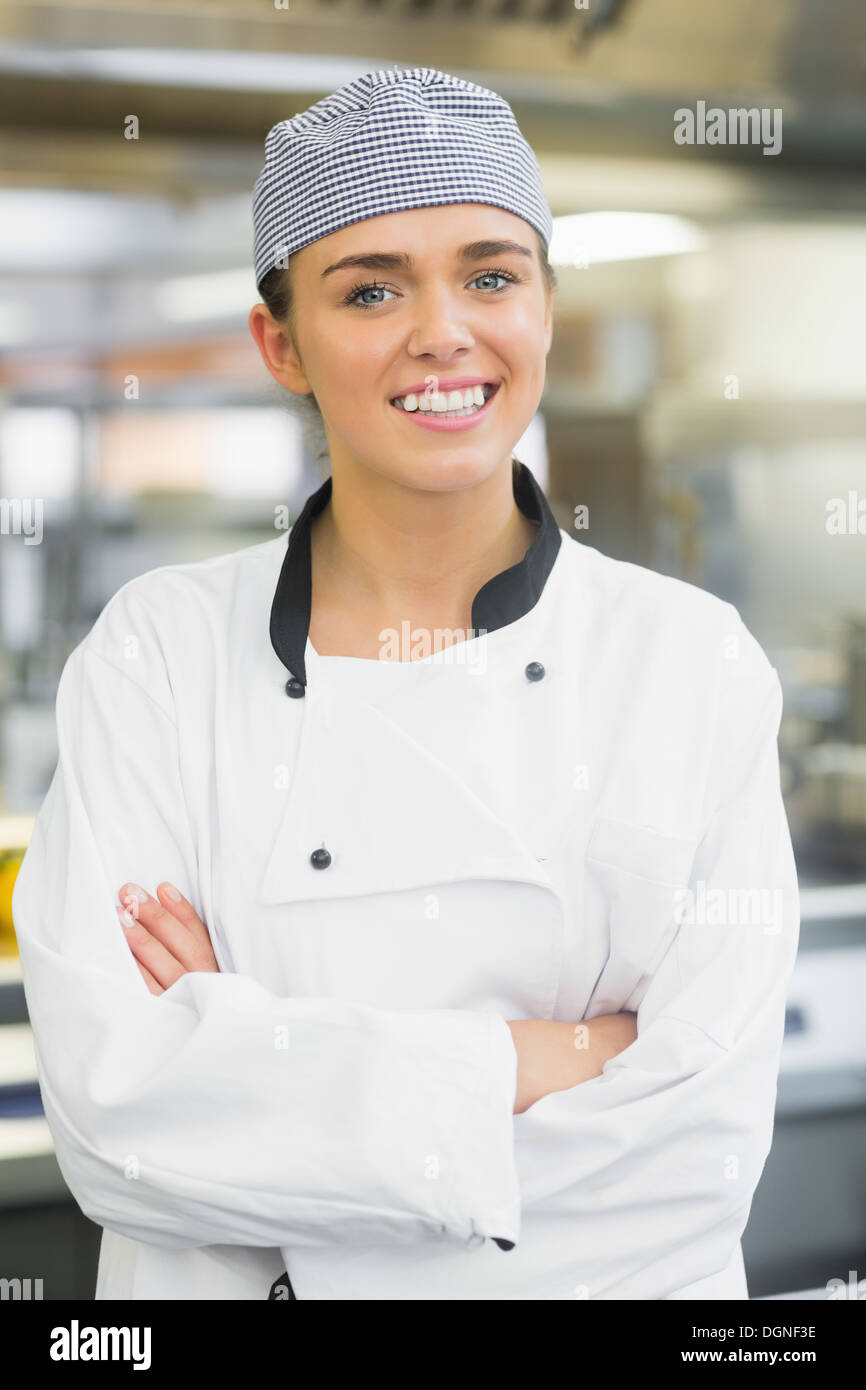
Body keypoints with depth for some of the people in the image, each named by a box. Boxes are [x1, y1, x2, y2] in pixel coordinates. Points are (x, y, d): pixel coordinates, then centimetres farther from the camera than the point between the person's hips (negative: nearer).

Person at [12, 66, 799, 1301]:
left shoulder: (695, 661, -11)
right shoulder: (157, 652, -11)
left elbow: (698, 1156, -18)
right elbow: (110, 1106, -20)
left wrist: (248, 1051, -19)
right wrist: (535, 1062, -22)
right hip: (219, 1289, 0)